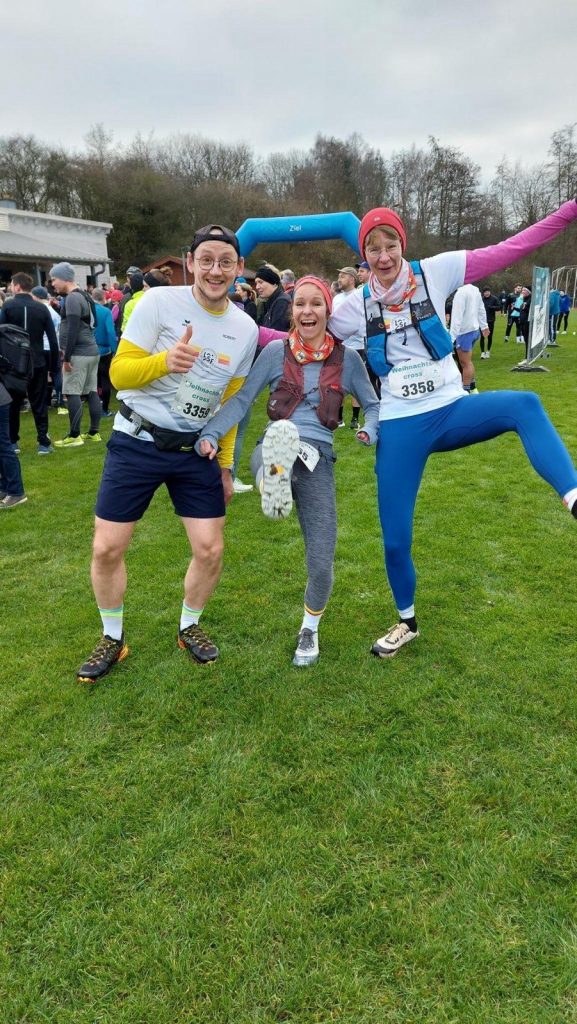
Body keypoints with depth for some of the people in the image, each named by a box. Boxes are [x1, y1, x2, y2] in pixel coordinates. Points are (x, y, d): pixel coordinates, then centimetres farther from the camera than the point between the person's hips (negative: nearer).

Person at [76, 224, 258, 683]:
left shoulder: (246, 329, 1)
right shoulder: (159, 301, -11)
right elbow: (119, 373, -11)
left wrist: (226, 465, 11)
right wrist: (165, 361, -31)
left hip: (197, 451, 3)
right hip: (137, 442, -2)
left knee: (211, 550, -1)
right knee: (107, 548, -1)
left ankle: (189, 627, 27)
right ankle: (113, 638, 23)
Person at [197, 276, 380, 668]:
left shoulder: (347, 358, 7)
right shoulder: (276, 351, 5)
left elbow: (372, 404, 15)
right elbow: (242, 398, -1)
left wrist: (371, 432, -8)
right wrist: (211, 434, -17)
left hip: (317, 461, 1)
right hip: (273, 456, -1)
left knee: (322, 564, -2)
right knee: (282, 430, -40)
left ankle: (310, 629, 26)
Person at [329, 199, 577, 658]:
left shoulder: (435, 272, -3)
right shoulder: (358, 304, 3)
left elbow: (509, 250, -6)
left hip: (451, 410, 0)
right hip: (399, 426, 1)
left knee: (525, 405, -33)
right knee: (395, 540, 3)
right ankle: (407, 622, 28)